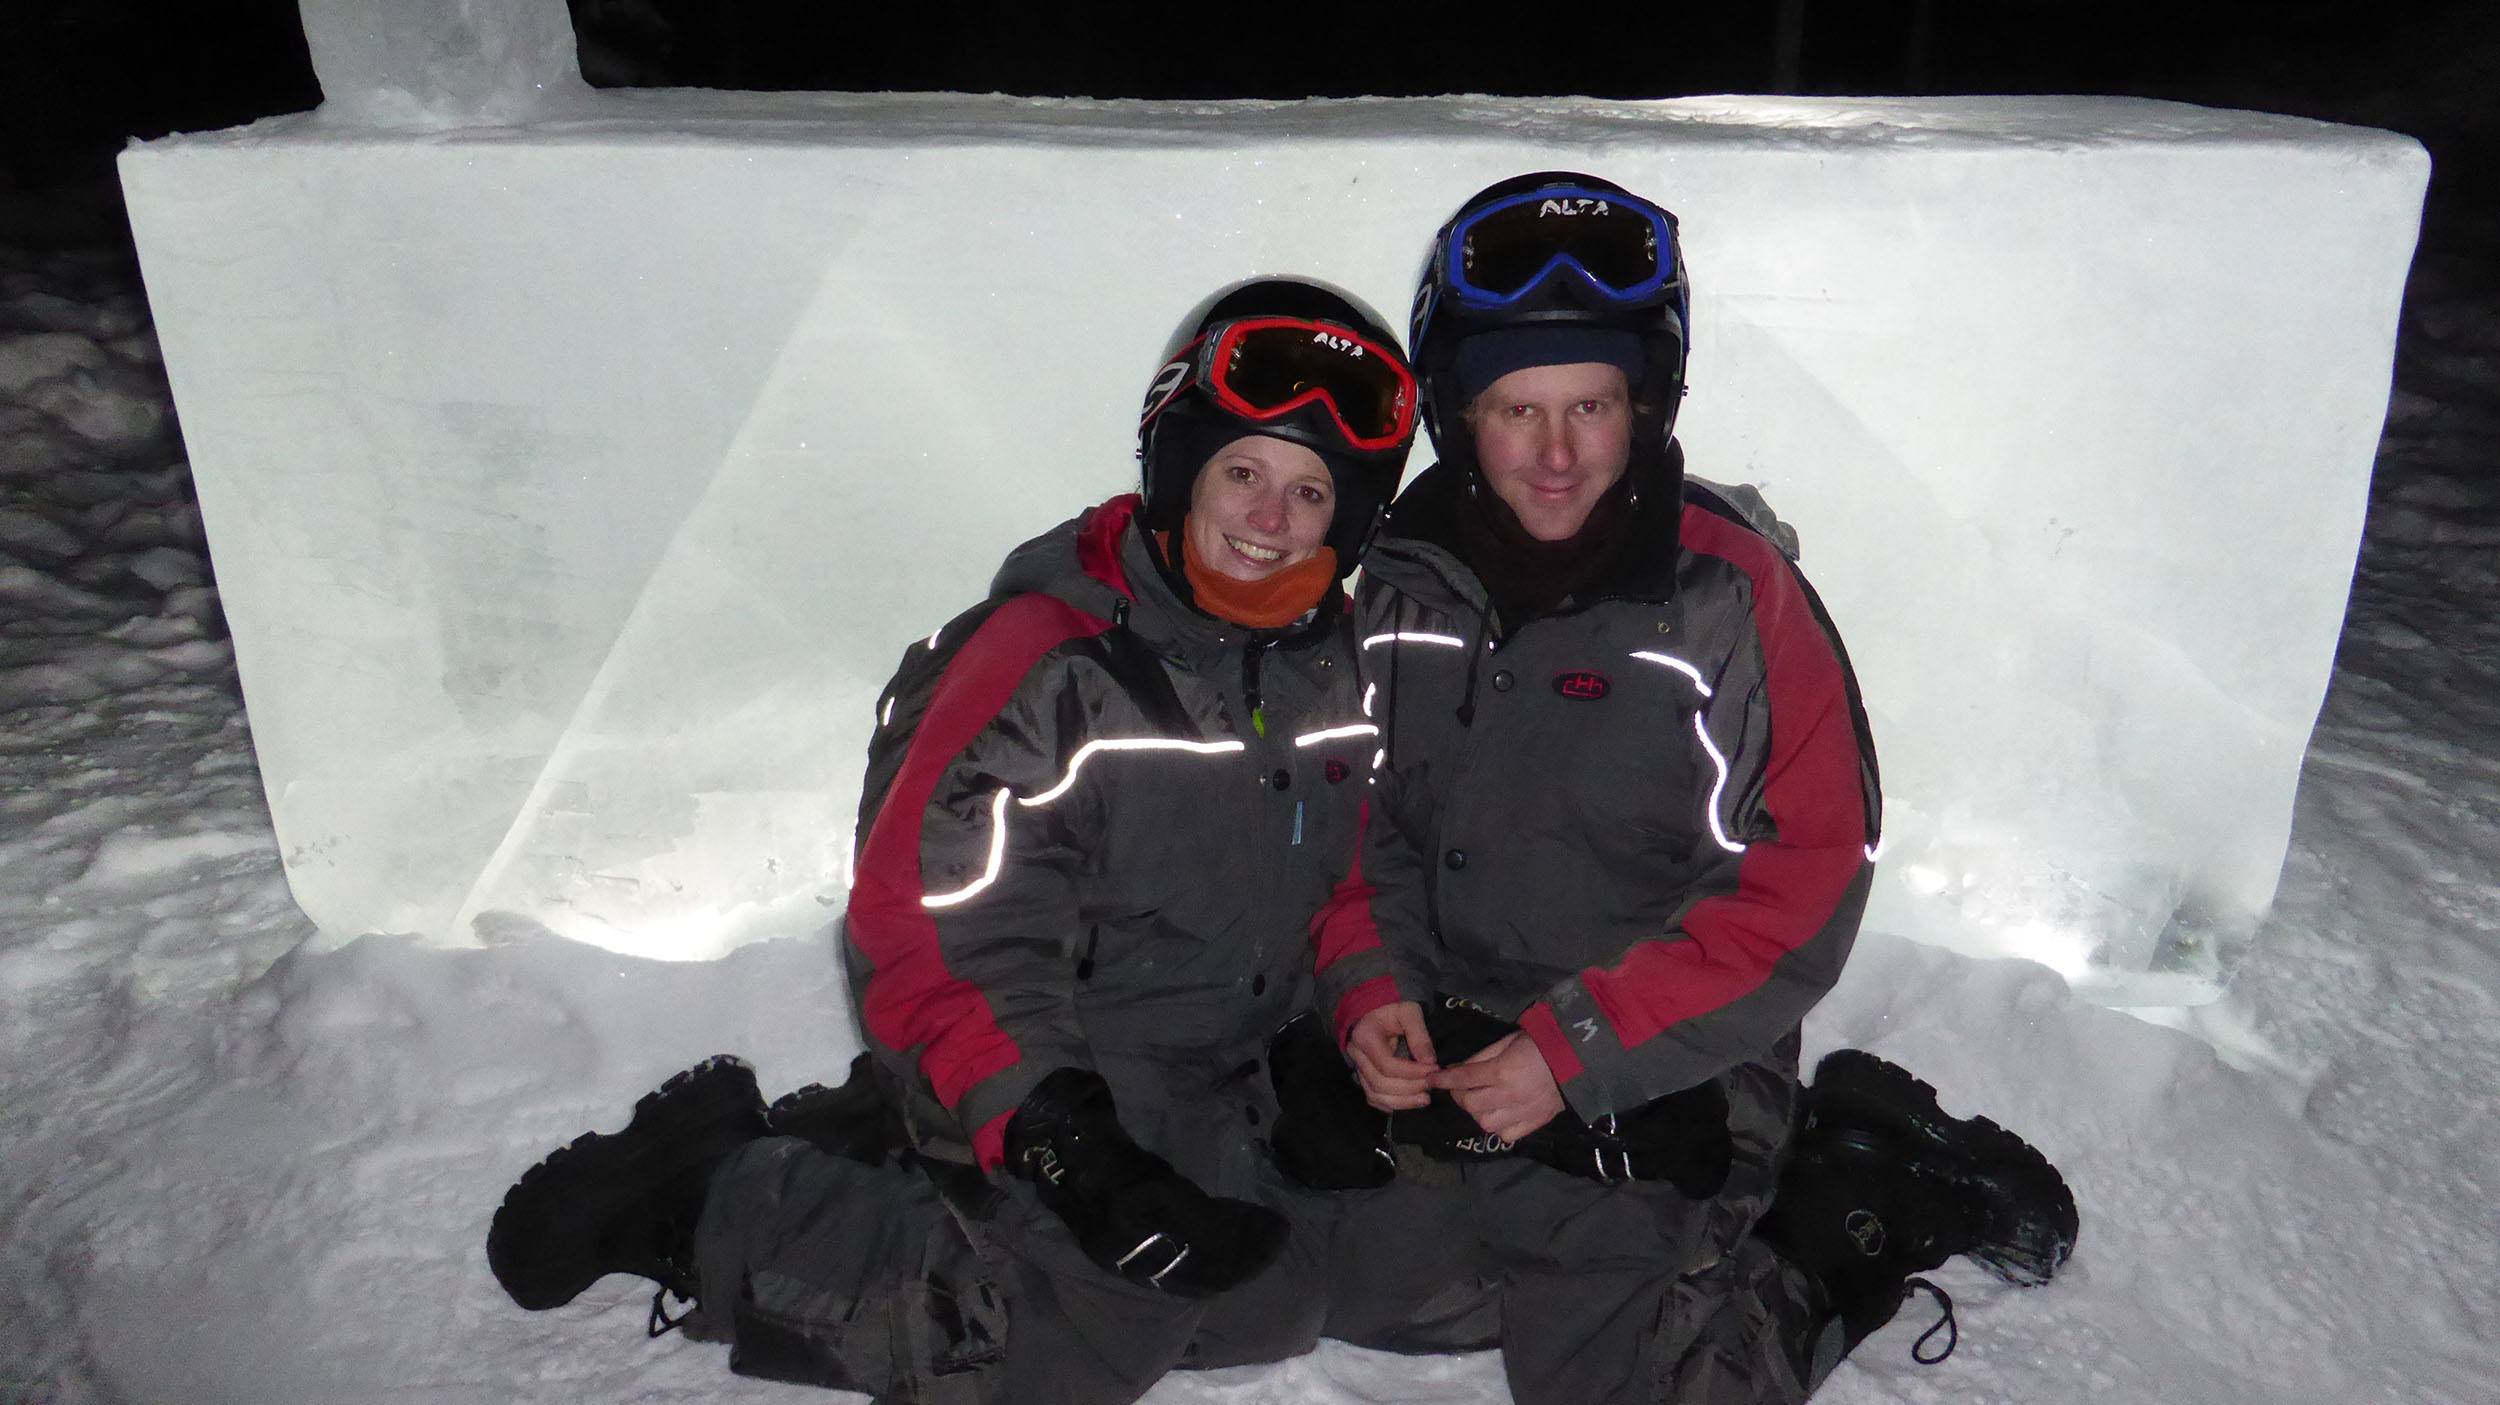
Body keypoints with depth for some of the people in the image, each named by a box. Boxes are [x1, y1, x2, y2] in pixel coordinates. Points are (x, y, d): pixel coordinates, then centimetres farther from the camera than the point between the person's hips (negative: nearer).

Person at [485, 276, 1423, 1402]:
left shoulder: (1338, 661, 2)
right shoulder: (1044, 663, -19)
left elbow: (1358, 868, 14)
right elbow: (934, 933, -22)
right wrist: (1060, 1138, -30)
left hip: (1214, 1092, 8)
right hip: (1038, 1078, -7)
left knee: (1279, 1304, 9)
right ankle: (709, 1205, -1)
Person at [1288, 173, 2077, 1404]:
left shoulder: (1733, 595, -18)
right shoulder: (1400, 576, -5)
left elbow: (1802, 887, -16)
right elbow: (1351, 812, 6)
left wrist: (1586, 1048, -21)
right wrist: (1368, 991, -9)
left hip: (1654, 1085, -5)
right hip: (1446, 1055, 5)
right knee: (1366, 1295, 14)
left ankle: (1849, 1208, 17)